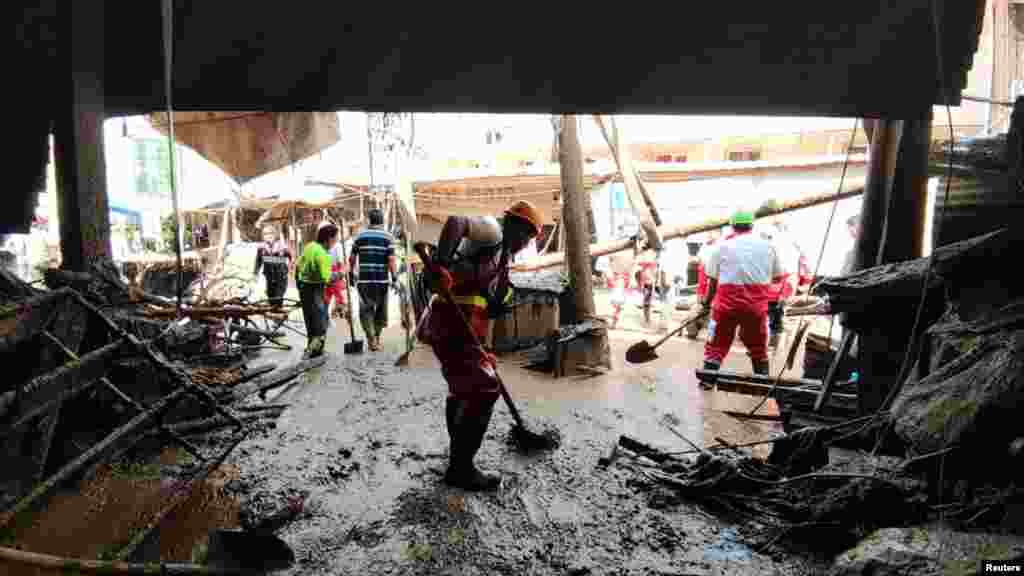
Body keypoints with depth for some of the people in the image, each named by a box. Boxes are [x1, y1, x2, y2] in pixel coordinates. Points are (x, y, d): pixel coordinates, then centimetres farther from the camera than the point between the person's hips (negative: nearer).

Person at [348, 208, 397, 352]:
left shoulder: (360, 236, 4)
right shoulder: (387, 237, -2)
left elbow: (352, 258, 6)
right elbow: (391, 260, -10)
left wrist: (351, 274, 18)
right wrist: (394, 278, -6)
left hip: (364, 280, 1)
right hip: (382, 280, -1)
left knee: (366, 310, 4)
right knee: (381, 310, 15)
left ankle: (372, 340, -9)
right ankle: (376, 337, 25)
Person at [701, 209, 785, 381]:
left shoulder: (723, 246, 2)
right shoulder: (767, 245, 9)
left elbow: (713, 280, 0)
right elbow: (778, 277, 14)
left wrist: (707, 300, 13)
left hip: (728, 300, -2)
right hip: (758, 302, 2)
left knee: (717, 343, 7)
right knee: (758, 345, 18)